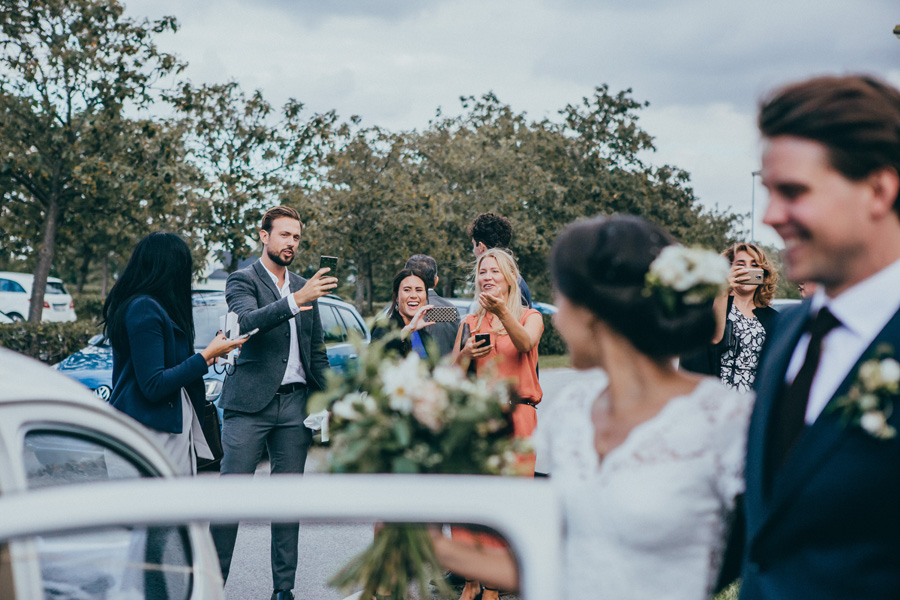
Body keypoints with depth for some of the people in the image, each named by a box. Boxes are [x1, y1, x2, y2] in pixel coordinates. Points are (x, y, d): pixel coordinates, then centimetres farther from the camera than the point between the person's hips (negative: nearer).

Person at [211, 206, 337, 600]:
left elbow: (317, 351, 21)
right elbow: (247, 321, -22)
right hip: (249, 404, -5)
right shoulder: (242, 280, 0)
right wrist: (295, 301, -32)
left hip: (294, 405, 5)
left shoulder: (304, 287, 17)